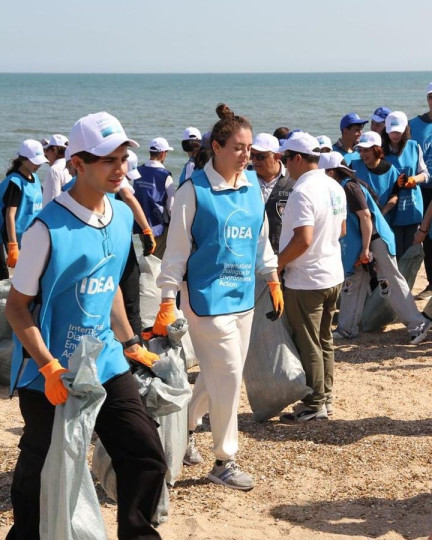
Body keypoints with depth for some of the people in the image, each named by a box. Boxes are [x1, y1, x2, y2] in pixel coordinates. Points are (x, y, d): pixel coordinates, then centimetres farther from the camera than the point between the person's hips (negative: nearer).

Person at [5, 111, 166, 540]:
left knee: (147, 458, 2)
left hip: (105, 364, 6)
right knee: (40, 475, 9)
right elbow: (17, 306, -13)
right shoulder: (49, 228, -18)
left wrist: (130, 345, 18)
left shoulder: (122, 216, 4)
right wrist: (50, 368, -21)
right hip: (49, 376, -6)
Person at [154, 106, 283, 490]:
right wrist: (167, 303, -12)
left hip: (243, 296, 7)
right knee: (228, 376, -5)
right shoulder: (194, 191, -12)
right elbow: (177, 249, -10)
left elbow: (262, 237, 18)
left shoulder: (252, 185, 7)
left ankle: (186, 427, 38)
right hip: (208, 296, -7)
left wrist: (273, 281, 19)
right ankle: (225, 461, 9)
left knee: (217, 375, 14)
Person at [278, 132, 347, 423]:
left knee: (307, 346, 2)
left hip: (306, 281, -9)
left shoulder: (303, 192, -21)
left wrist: (278, 263, -15)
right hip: (333, 276, 9)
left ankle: (314, 405, 9)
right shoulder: (335, 187, 6)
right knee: (324, 341, 18)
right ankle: (326, 398, 26)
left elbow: (303, 239, -27)